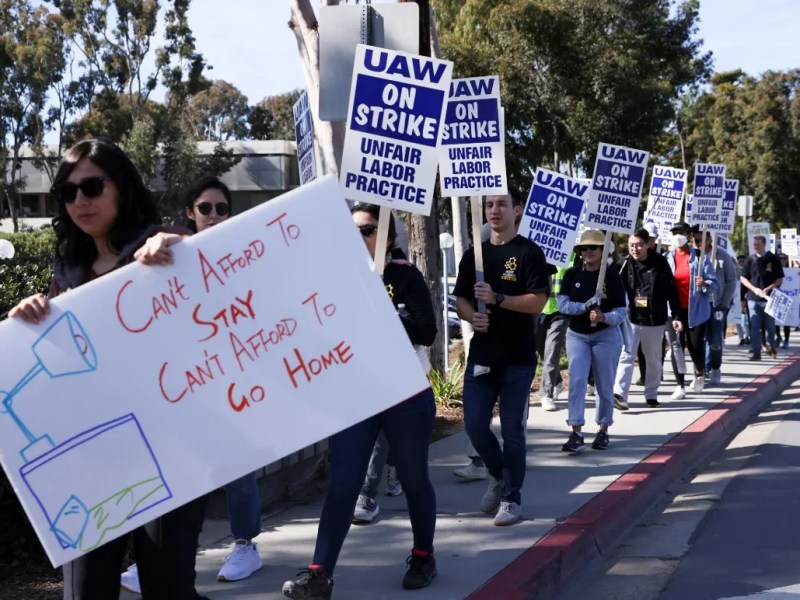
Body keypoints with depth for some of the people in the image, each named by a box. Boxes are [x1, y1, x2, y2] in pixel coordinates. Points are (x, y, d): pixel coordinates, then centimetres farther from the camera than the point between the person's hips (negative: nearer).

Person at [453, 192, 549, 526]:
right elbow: (461, 300, 13)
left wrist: (497, 298, -21)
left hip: (518, 358, -4)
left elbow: (538, 302, -12)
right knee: (475, 424, 2)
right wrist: (472, 316, -8)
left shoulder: (529, 253, -4)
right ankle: (498, 476, 28)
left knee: (512, 431, 0)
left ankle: (511, 498, 12)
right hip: (481, 354, 5)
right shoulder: (474, 254, 12)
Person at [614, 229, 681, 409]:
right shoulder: (626, 264, -3)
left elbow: (671, 291, 0)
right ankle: (619, 393, -18)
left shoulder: (660, 263, -4)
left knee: (654, 360, 13)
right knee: (626, 356, -13)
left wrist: (676, 316, -1)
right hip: (630, 319, -1)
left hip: (655, 320, 1)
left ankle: (651, 394, 26)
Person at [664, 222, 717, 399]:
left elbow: (713, 283, -1)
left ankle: (700, 373, 33)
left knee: (696, 345, 2)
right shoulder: (667, 258, 3)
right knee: (677, 347, -1)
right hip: (675, 310, 1)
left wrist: (705, 284, -22)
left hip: (695, 309, -1)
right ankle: (680, 386, 6)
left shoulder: (699, 257, -2)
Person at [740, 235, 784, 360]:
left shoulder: (773, 259, 1)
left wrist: (768, 289, -14)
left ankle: (771, 346, 30)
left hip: (769, 298, -1)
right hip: (753, 298, 1)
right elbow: (743, 278, 8)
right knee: (754, 326, -4)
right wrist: (754, 289, -8)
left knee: (770, 326, 7)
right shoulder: (750, 259, 5)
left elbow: (780, 279, 2)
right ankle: (755, 351, -2)